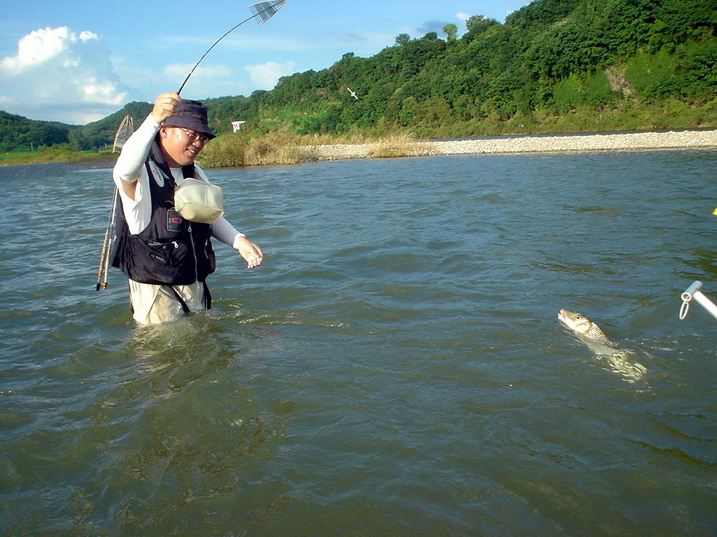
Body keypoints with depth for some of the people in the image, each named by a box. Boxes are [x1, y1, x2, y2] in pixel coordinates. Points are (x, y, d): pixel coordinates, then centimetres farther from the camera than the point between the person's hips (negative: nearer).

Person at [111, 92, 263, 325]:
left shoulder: (196, 173, 11)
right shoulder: (141, 172, -14)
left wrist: (239, 240, 5)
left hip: (195, 285, 7)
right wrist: (154, 120, -53)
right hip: (154, 290, -7)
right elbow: (125, 169, -40)